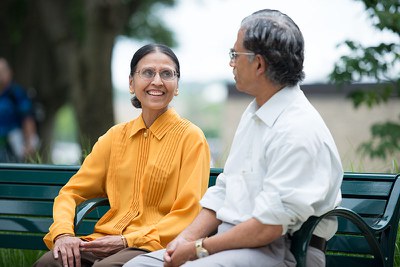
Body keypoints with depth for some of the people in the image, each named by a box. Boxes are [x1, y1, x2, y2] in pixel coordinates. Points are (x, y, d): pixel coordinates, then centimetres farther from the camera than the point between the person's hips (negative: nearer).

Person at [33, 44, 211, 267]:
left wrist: (127, 240, -14)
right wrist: (63, 232, -7)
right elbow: (72, 191, 15)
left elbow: (187, 215, -4)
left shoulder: (190, 137, 1)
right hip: (105, 242, 4)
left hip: (155, 247, -4)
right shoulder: (116, 136, 16)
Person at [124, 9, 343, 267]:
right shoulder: (253, 115, 16)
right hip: (232, 243, 9)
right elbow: (223, 190, 18)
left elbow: (269, 227, -21)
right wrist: (186, 238, 3)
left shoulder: (299, 131, -17)